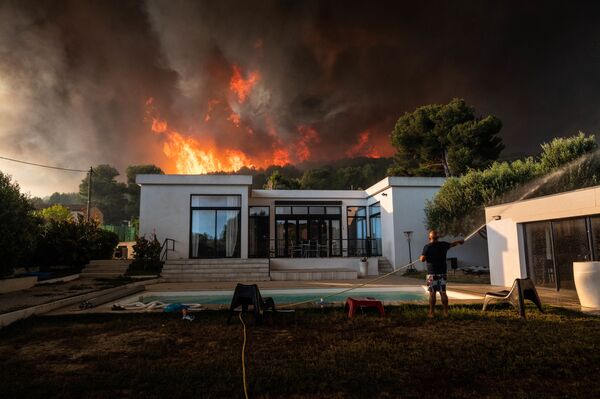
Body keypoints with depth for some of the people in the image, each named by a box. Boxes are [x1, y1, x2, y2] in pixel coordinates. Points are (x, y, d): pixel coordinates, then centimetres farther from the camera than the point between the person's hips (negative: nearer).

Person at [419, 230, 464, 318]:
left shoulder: (427, 247, -10)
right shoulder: (443, 245, 3)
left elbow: (423, 259, -15)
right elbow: (452, 244, 23)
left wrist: (420, 257, 9)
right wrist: (460, 241, 43)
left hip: (432, 273, -4)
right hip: (442, 273, 4)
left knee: (432, 293, 2)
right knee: (443, 293, 10)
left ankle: (431, 313, 5)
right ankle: (446, 312, 13)